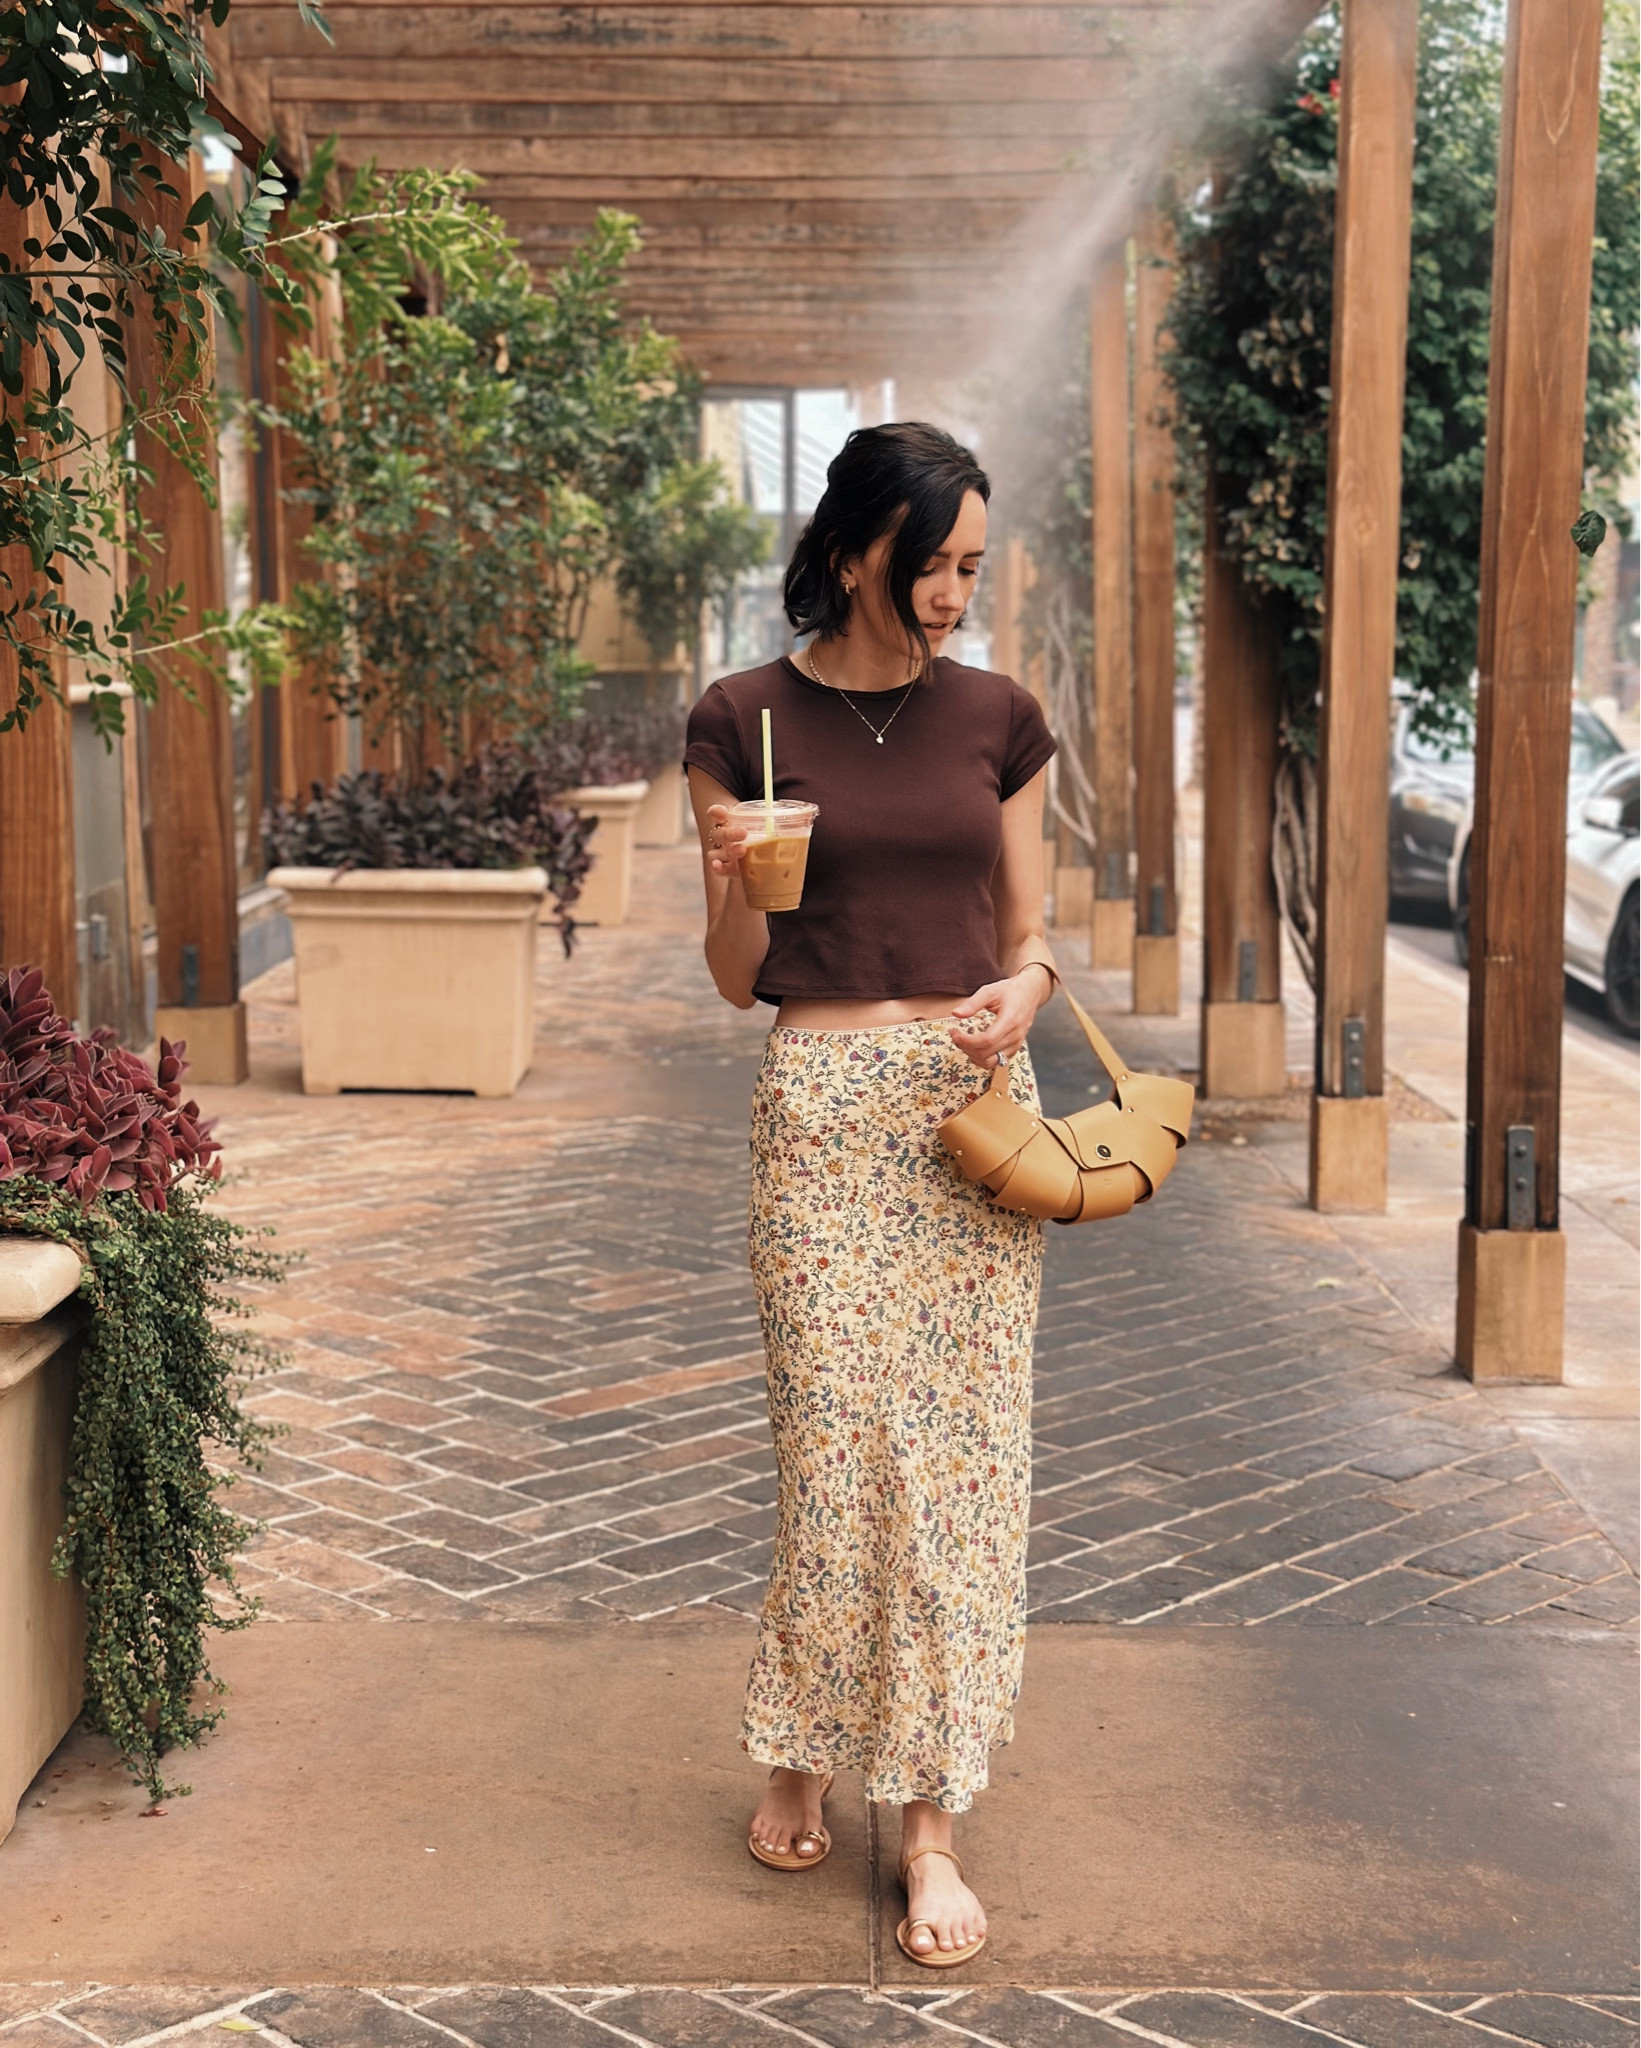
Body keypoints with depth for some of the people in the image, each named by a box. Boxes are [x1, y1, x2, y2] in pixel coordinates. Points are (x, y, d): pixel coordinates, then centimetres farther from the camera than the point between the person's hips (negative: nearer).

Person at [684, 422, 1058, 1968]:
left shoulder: (996, 719, 8)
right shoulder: (744, 721, 1)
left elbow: (1026, 931, 12)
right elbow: (738, 980, 3)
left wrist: (1021, 990, -10)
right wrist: (734, 887, -18)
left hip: (975, 1098, 2)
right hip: (821, 1099, -2)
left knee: (959, 1452, 2)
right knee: (840, 1444, -1)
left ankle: (928, 1818, 12)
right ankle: (800, 1758, 24)